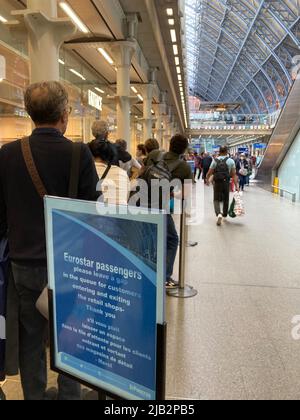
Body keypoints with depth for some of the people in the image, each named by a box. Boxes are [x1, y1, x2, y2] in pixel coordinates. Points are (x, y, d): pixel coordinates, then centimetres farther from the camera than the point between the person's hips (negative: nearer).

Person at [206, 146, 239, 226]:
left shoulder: (215, 160, 0)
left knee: (216, 199, 5)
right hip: (226, 182, 1)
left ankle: (218, 214, -20)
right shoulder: (231, 161, 0)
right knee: (226, 200, 18)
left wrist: (207, 179, 22)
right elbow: (234, 174, -5)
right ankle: (224, 215, 33)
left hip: (217, 182, -1)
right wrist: (236, 185, -3)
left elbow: (209, 172, 2)